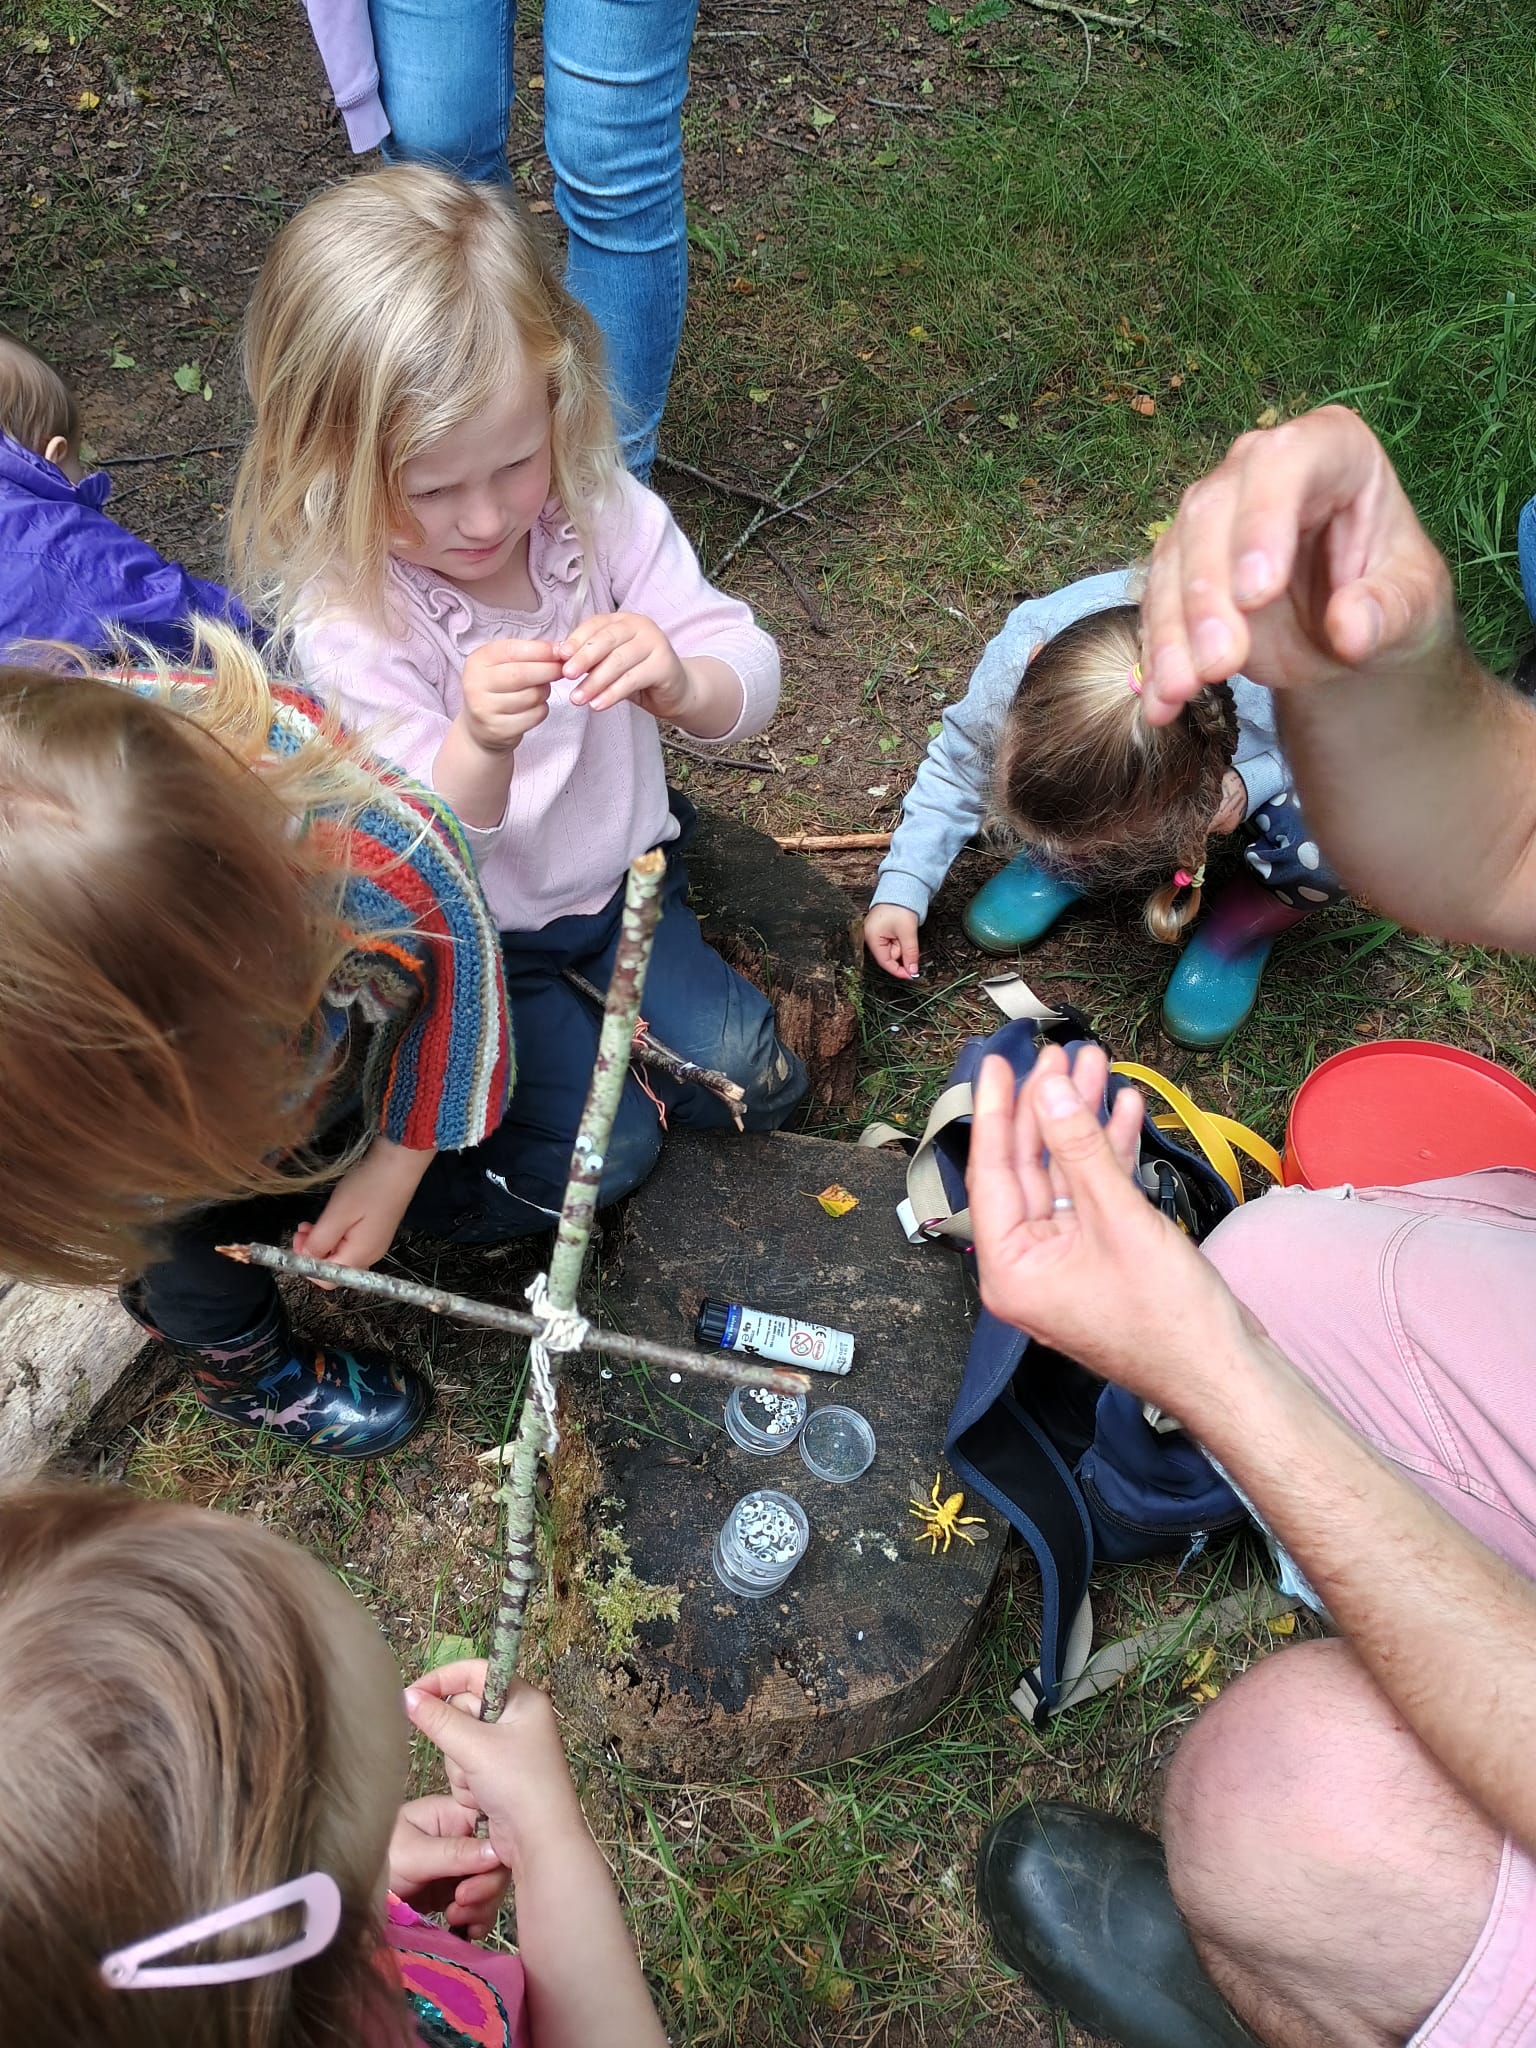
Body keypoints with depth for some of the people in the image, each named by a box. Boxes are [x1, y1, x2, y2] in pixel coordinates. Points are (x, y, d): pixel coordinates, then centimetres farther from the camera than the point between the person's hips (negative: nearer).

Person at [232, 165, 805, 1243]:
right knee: (602, 1151, -10)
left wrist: (680, 682, -45)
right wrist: (479, 745, -49)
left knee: (751, 1078, 1)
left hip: (621, 872, 4)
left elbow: (751, 676, -19)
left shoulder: (602, 514, -17)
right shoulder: (347, 623, -26)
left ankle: (595, 1029, 26)